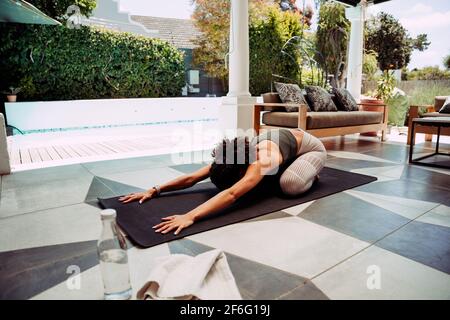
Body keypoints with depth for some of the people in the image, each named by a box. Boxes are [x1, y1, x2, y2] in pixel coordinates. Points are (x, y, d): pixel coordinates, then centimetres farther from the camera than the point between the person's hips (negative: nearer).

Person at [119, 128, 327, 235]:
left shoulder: (262, 160, -45)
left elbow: (232, 194, -59)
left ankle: (309, 173, 5)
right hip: (287, 140, 6)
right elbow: (191, 178, -25)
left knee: (290, 185, -30)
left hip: (311, 148, -6)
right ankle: (301, 169, 21)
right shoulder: (236, 158, -24)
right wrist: (154, 190, -32)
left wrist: (190, 216, -68)